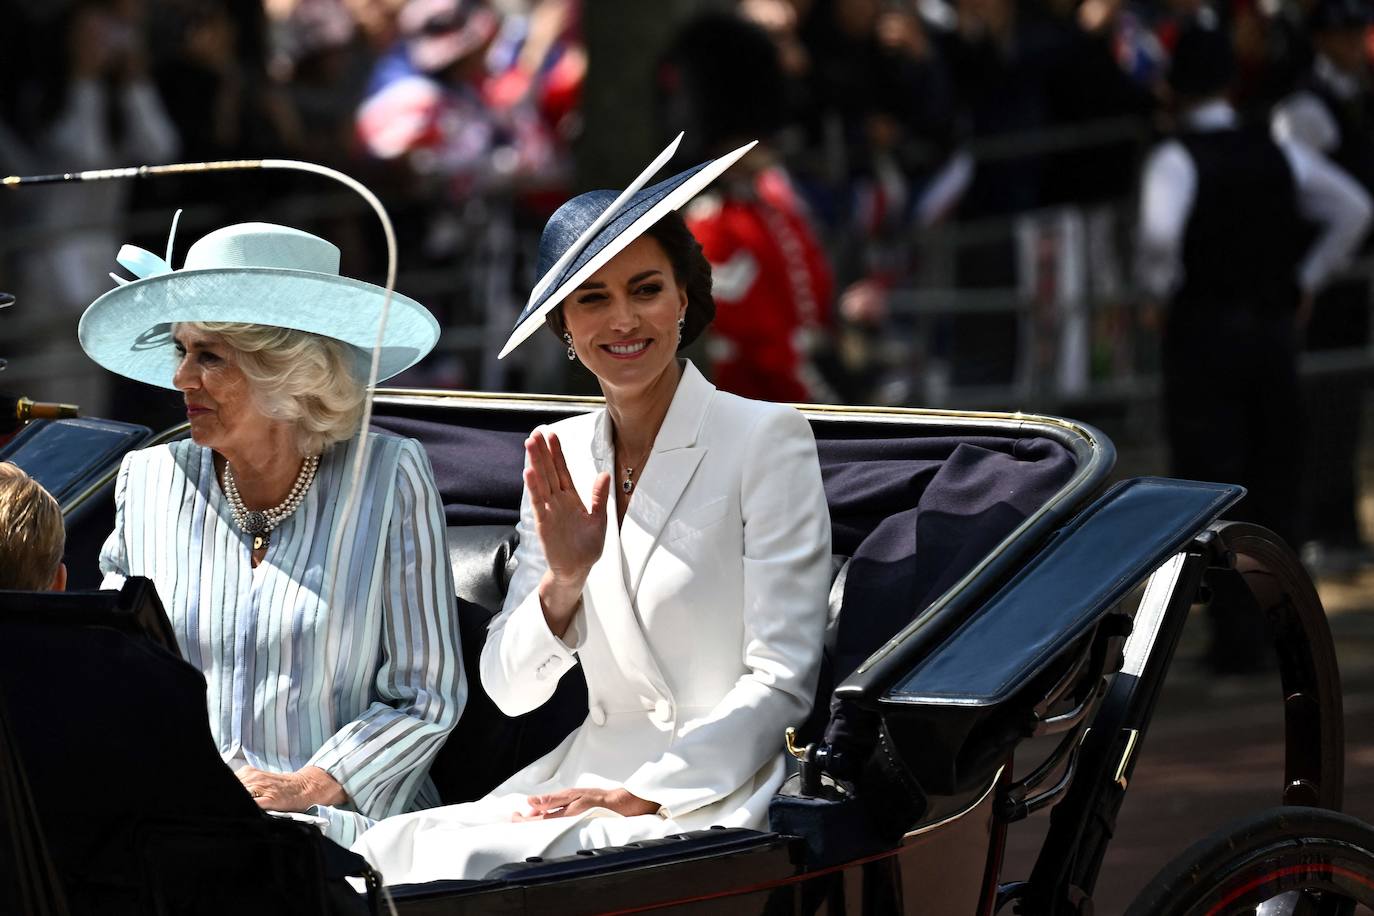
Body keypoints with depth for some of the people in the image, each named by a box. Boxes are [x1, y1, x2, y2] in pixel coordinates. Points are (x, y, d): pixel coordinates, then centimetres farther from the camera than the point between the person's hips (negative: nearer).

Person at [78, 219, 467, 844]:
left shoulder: (387, 479, 1)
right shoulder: (150, 483, 11)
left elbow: (426, 698, 1)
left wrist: (302, 788, -11)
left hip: (336, 811, -3)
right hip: (175, 810, 3)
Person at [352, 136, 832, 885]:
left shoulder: (768, 440, -4)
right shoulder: (561, 456, 11)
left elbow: (782, 679, -8)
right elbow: (509, 692, 8)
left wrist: (643, 795, -17)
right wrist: (563, 581, -12)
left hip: (715, 788, -5)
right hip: (584, 768, 5)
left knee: (480, 863, -29)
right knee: (387, 851, -22)